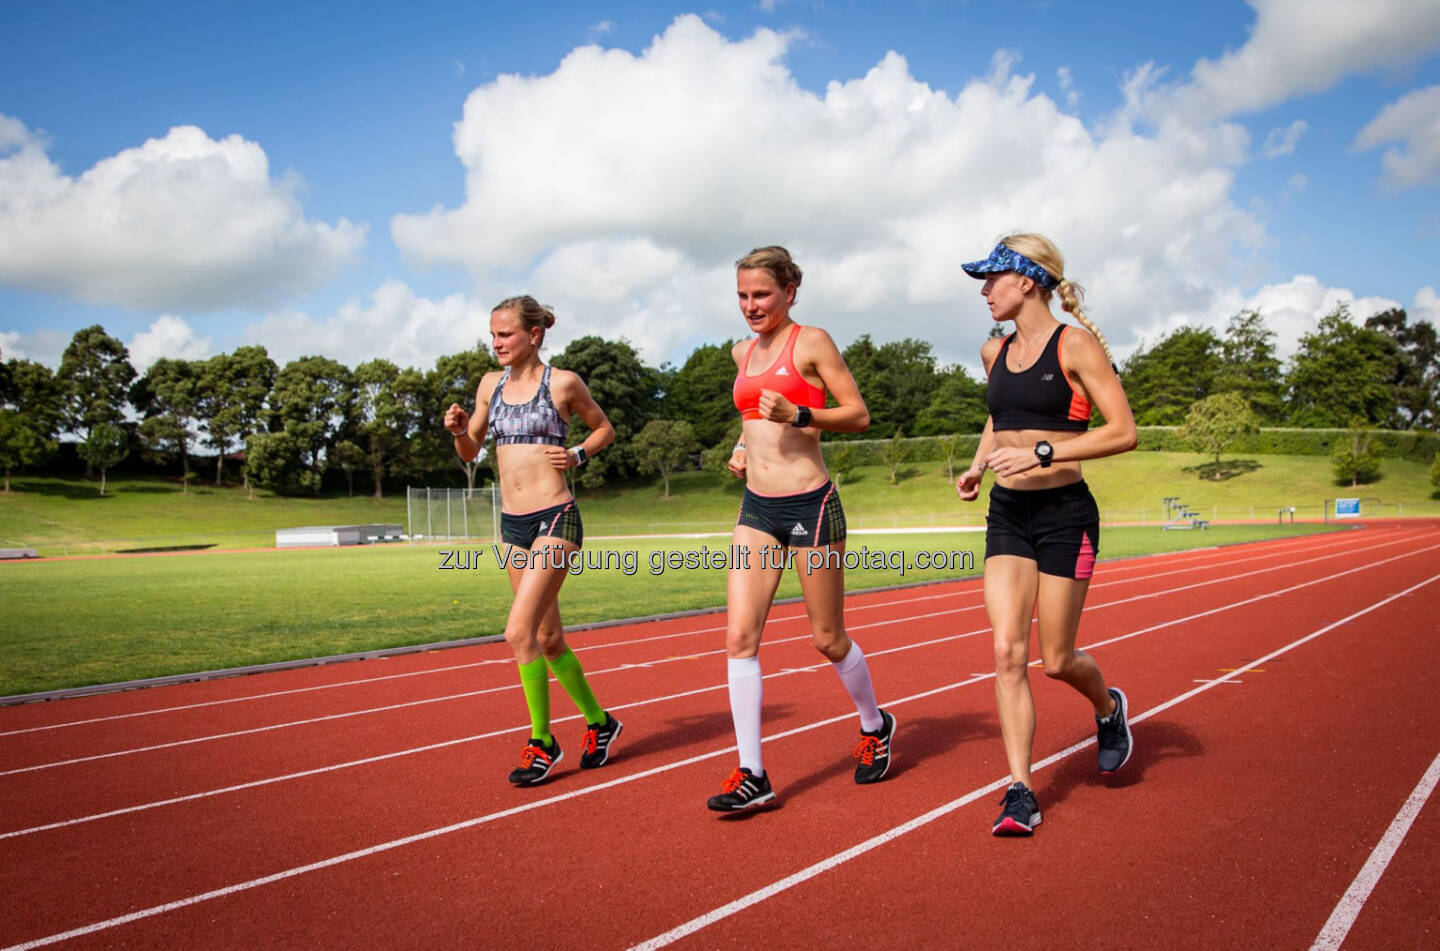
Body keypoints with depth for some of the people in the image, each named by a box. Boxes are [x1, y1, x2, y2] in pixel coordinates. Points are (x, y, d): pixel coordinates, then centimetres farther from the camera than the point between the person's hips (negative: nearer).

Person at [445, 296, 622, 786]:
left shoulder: (562, 383, -4)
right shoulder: (491, 384, 10)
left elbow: (605, 429, 10)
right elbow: (470, 452, 17)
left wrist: (577, 454, -8)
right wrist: (458, 429, -4)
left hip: (555, 520, -6)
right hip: (513, 524, 6)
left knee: (519, 631, -15)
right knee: (549, 640, 13)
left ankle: (542, 741, 1)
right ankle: (599, 722, 30)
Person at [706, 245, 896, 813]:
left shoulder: (811, 342, -5)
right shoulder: (744, 352, 13)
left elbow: (859, 415, -7)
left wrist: (797, 415, -22)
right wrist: (742, 447, 10)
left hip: (809, 503, -5)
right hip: (756, 508, 6)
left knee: (827, 639, 8)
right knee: (739, 636, -6)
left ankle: (875, 726, 36)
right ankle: (751, 776, 1)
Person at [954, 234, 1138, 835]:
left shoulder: (1074, 345, -9)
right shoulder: (995, 352, 10)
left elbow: (1123, 432, -14)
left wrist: (1041, 453, -22)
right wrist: (979, 464, 13)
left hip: (1064, 514, -5)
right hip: (1006, 514, 5)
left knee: (1056, 661, 5)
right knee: (1007, 651, -5)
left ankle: (1109, 708, 39)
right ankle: (1021, 791, 2)